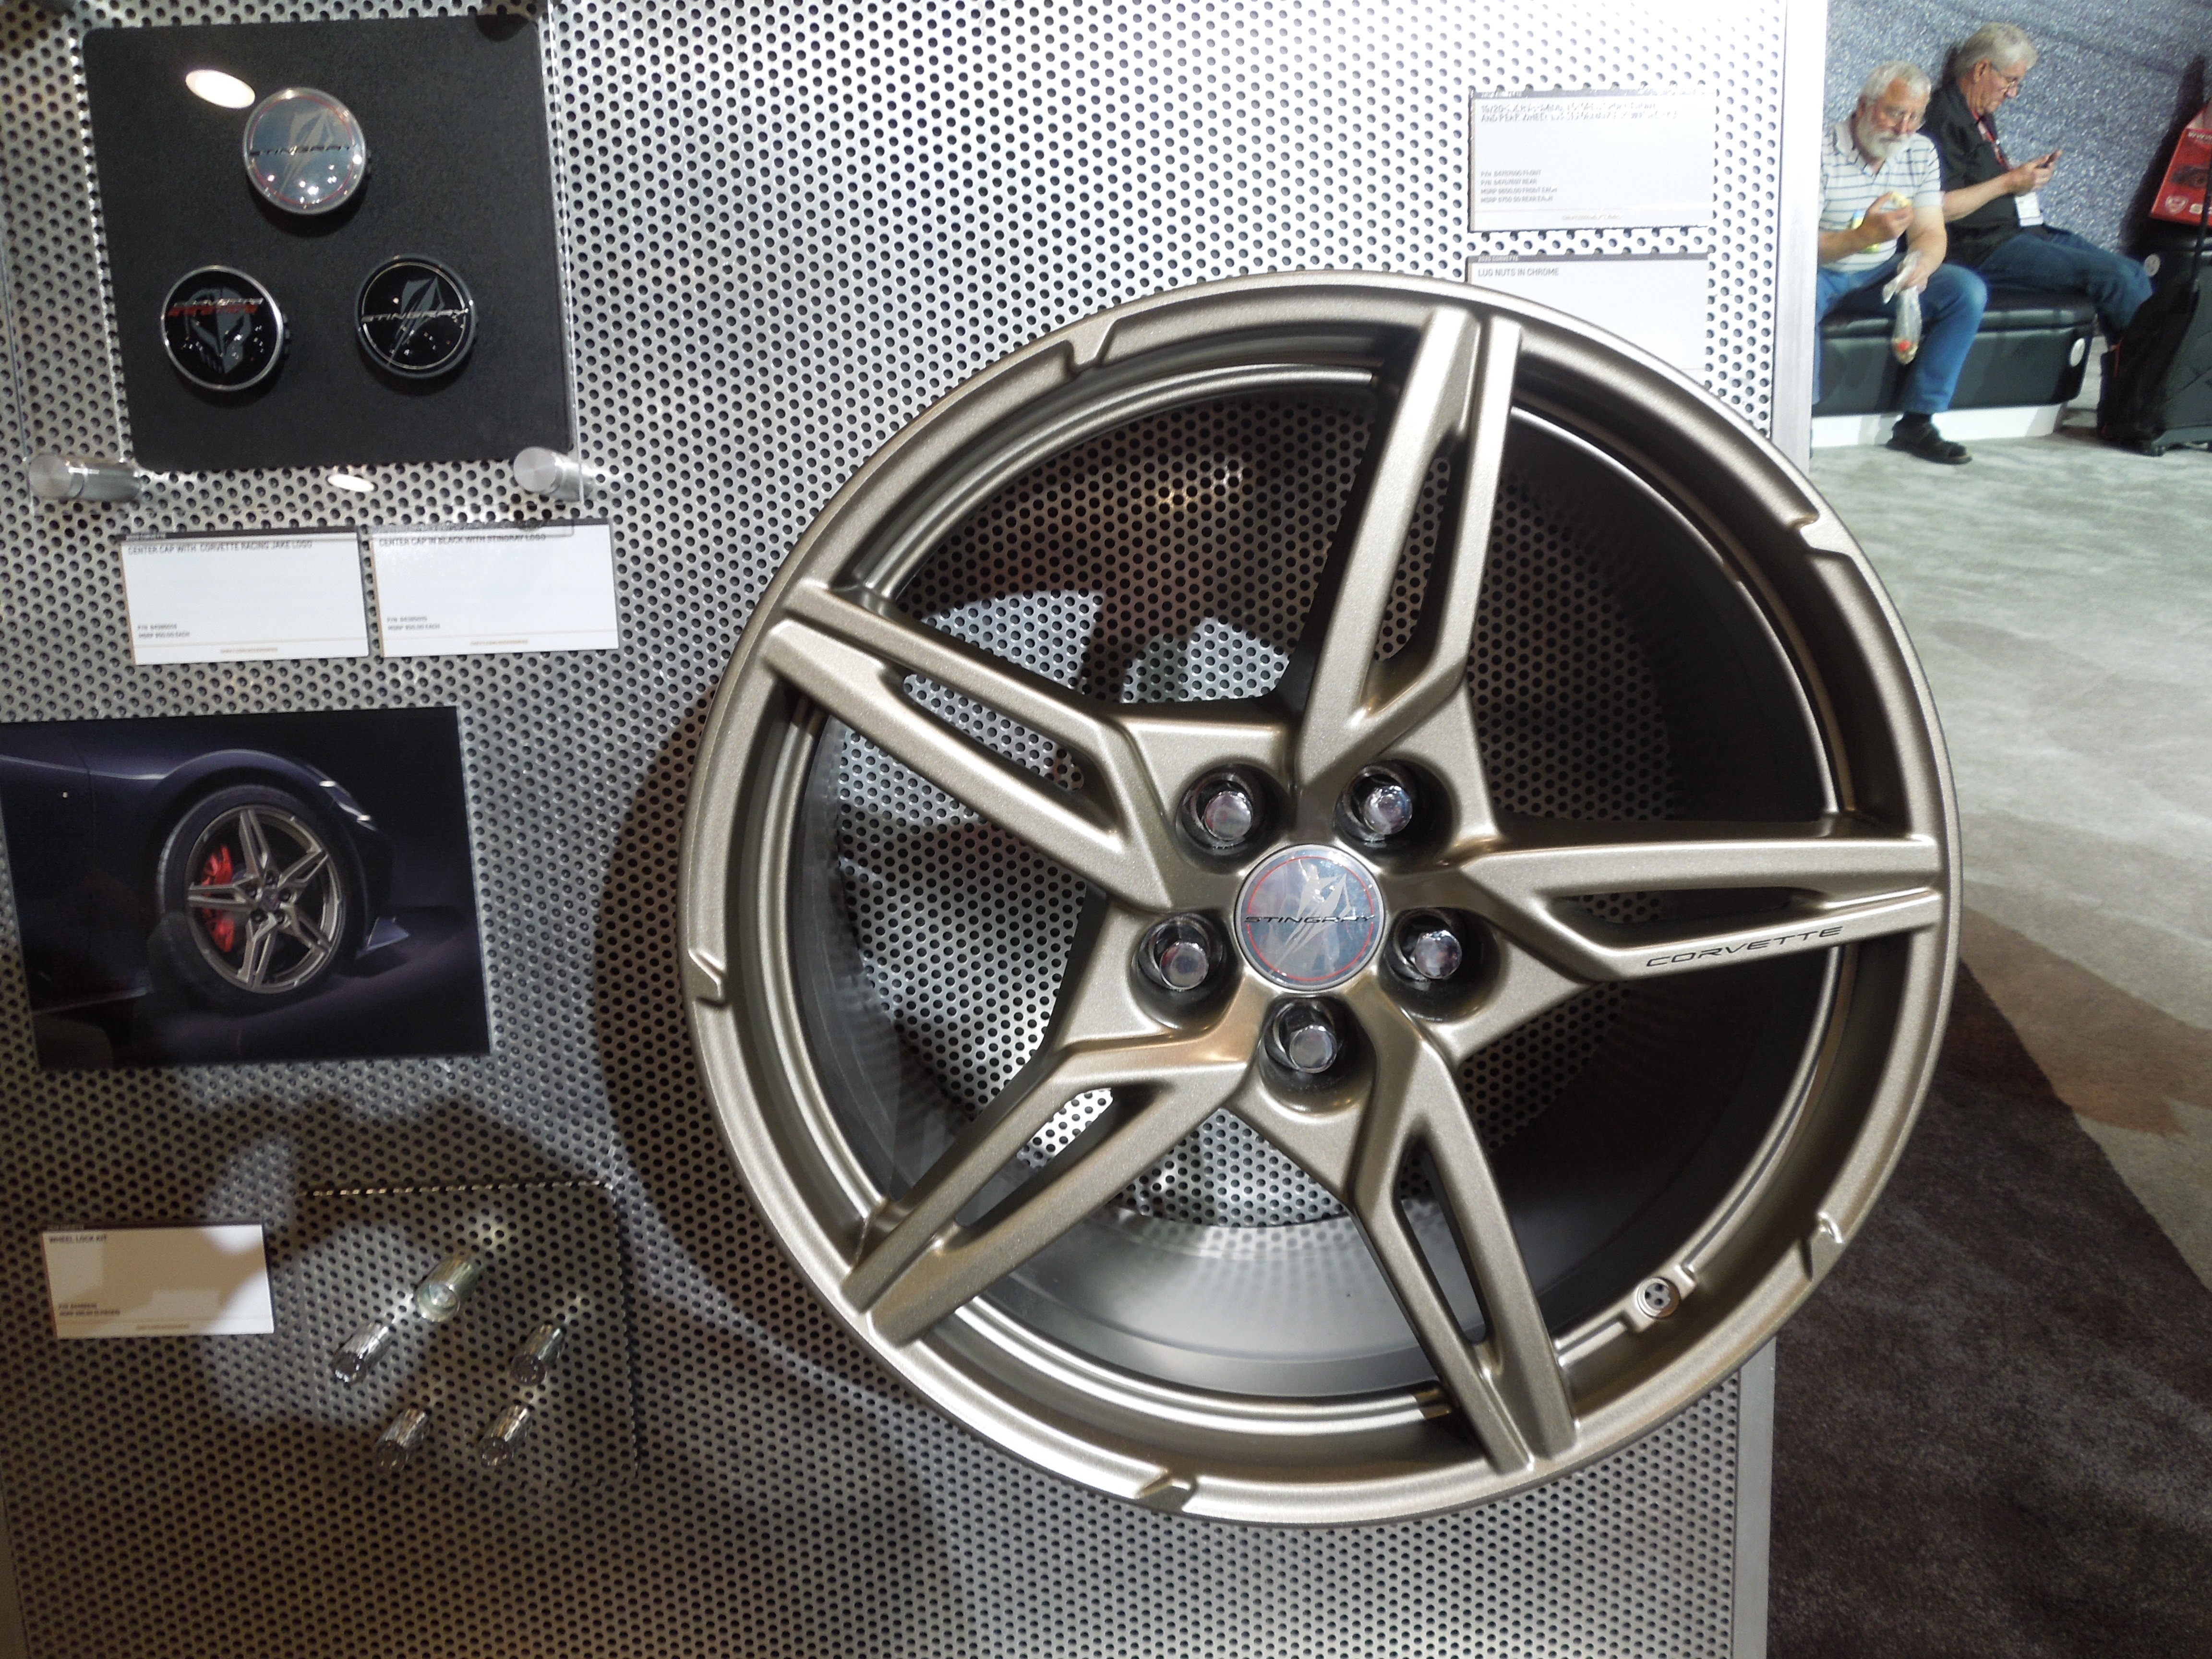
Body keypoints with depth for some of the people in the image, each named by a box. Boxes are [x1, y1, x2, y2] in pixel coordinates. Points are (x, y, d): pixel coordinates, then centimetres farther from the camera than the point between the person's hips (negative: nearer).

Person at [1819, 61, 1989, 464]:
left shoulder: (1921, 153, 2)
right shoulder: (1821, 154, -18)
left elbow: (1930, 232, 0)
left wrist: (1922, 263, -26)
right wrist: (1864, 235, -41)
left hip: (1882, 272, 6)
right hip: (1822, 273, -6)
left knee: (1969, 291, -13)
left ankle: (1917, 422, -8)